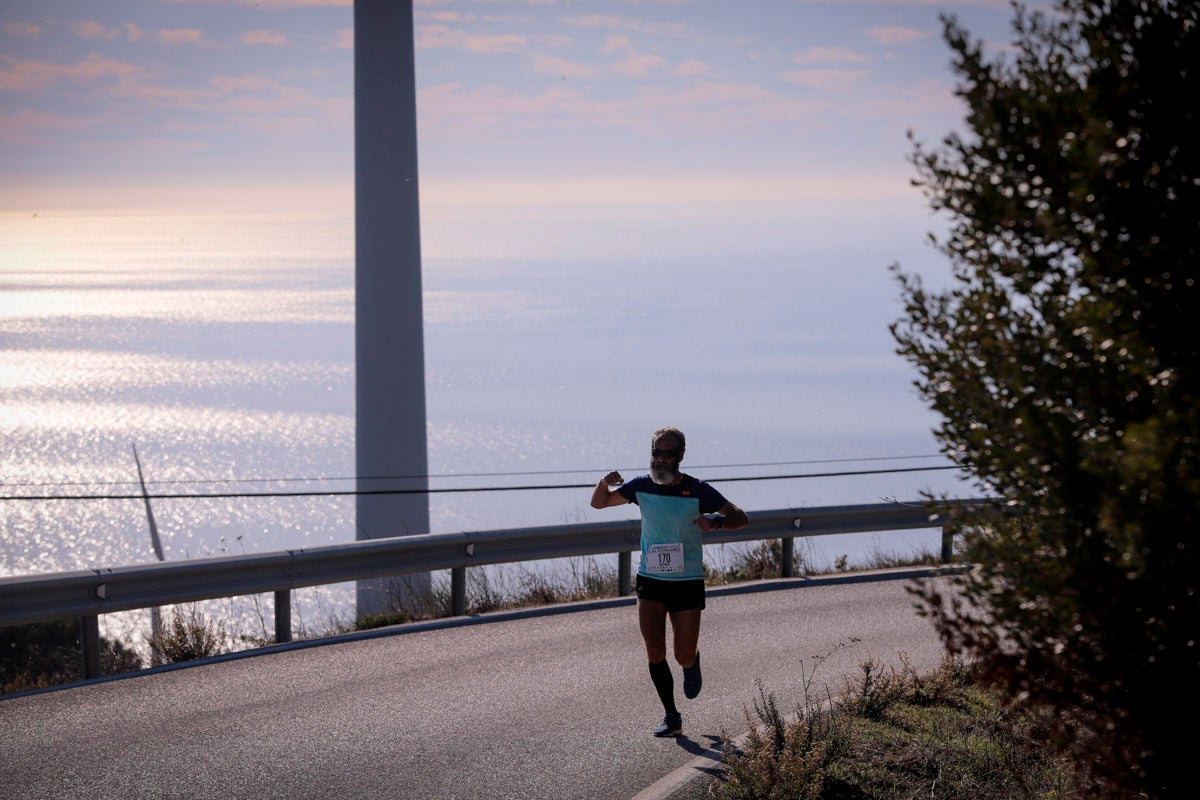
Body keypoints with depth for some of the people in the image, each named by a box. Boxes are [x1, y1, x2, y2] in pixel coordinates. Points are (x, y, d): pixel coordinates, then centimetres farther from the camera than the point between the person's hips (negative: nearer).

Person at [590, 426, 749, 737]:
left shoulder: (698, 491, -9)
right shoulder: (642, 487, -1)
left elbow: (741, 517, -7)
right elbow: (598, 502, 9)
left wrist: (717, 521, -29)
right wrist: (605, 483, -14)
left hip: (688, 583, -2)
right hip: (650, 581, 2)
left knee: (684, 656, 1)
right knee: (654, 651, -10)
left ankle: (692, 664, 38)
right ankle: (671, 716, 1)